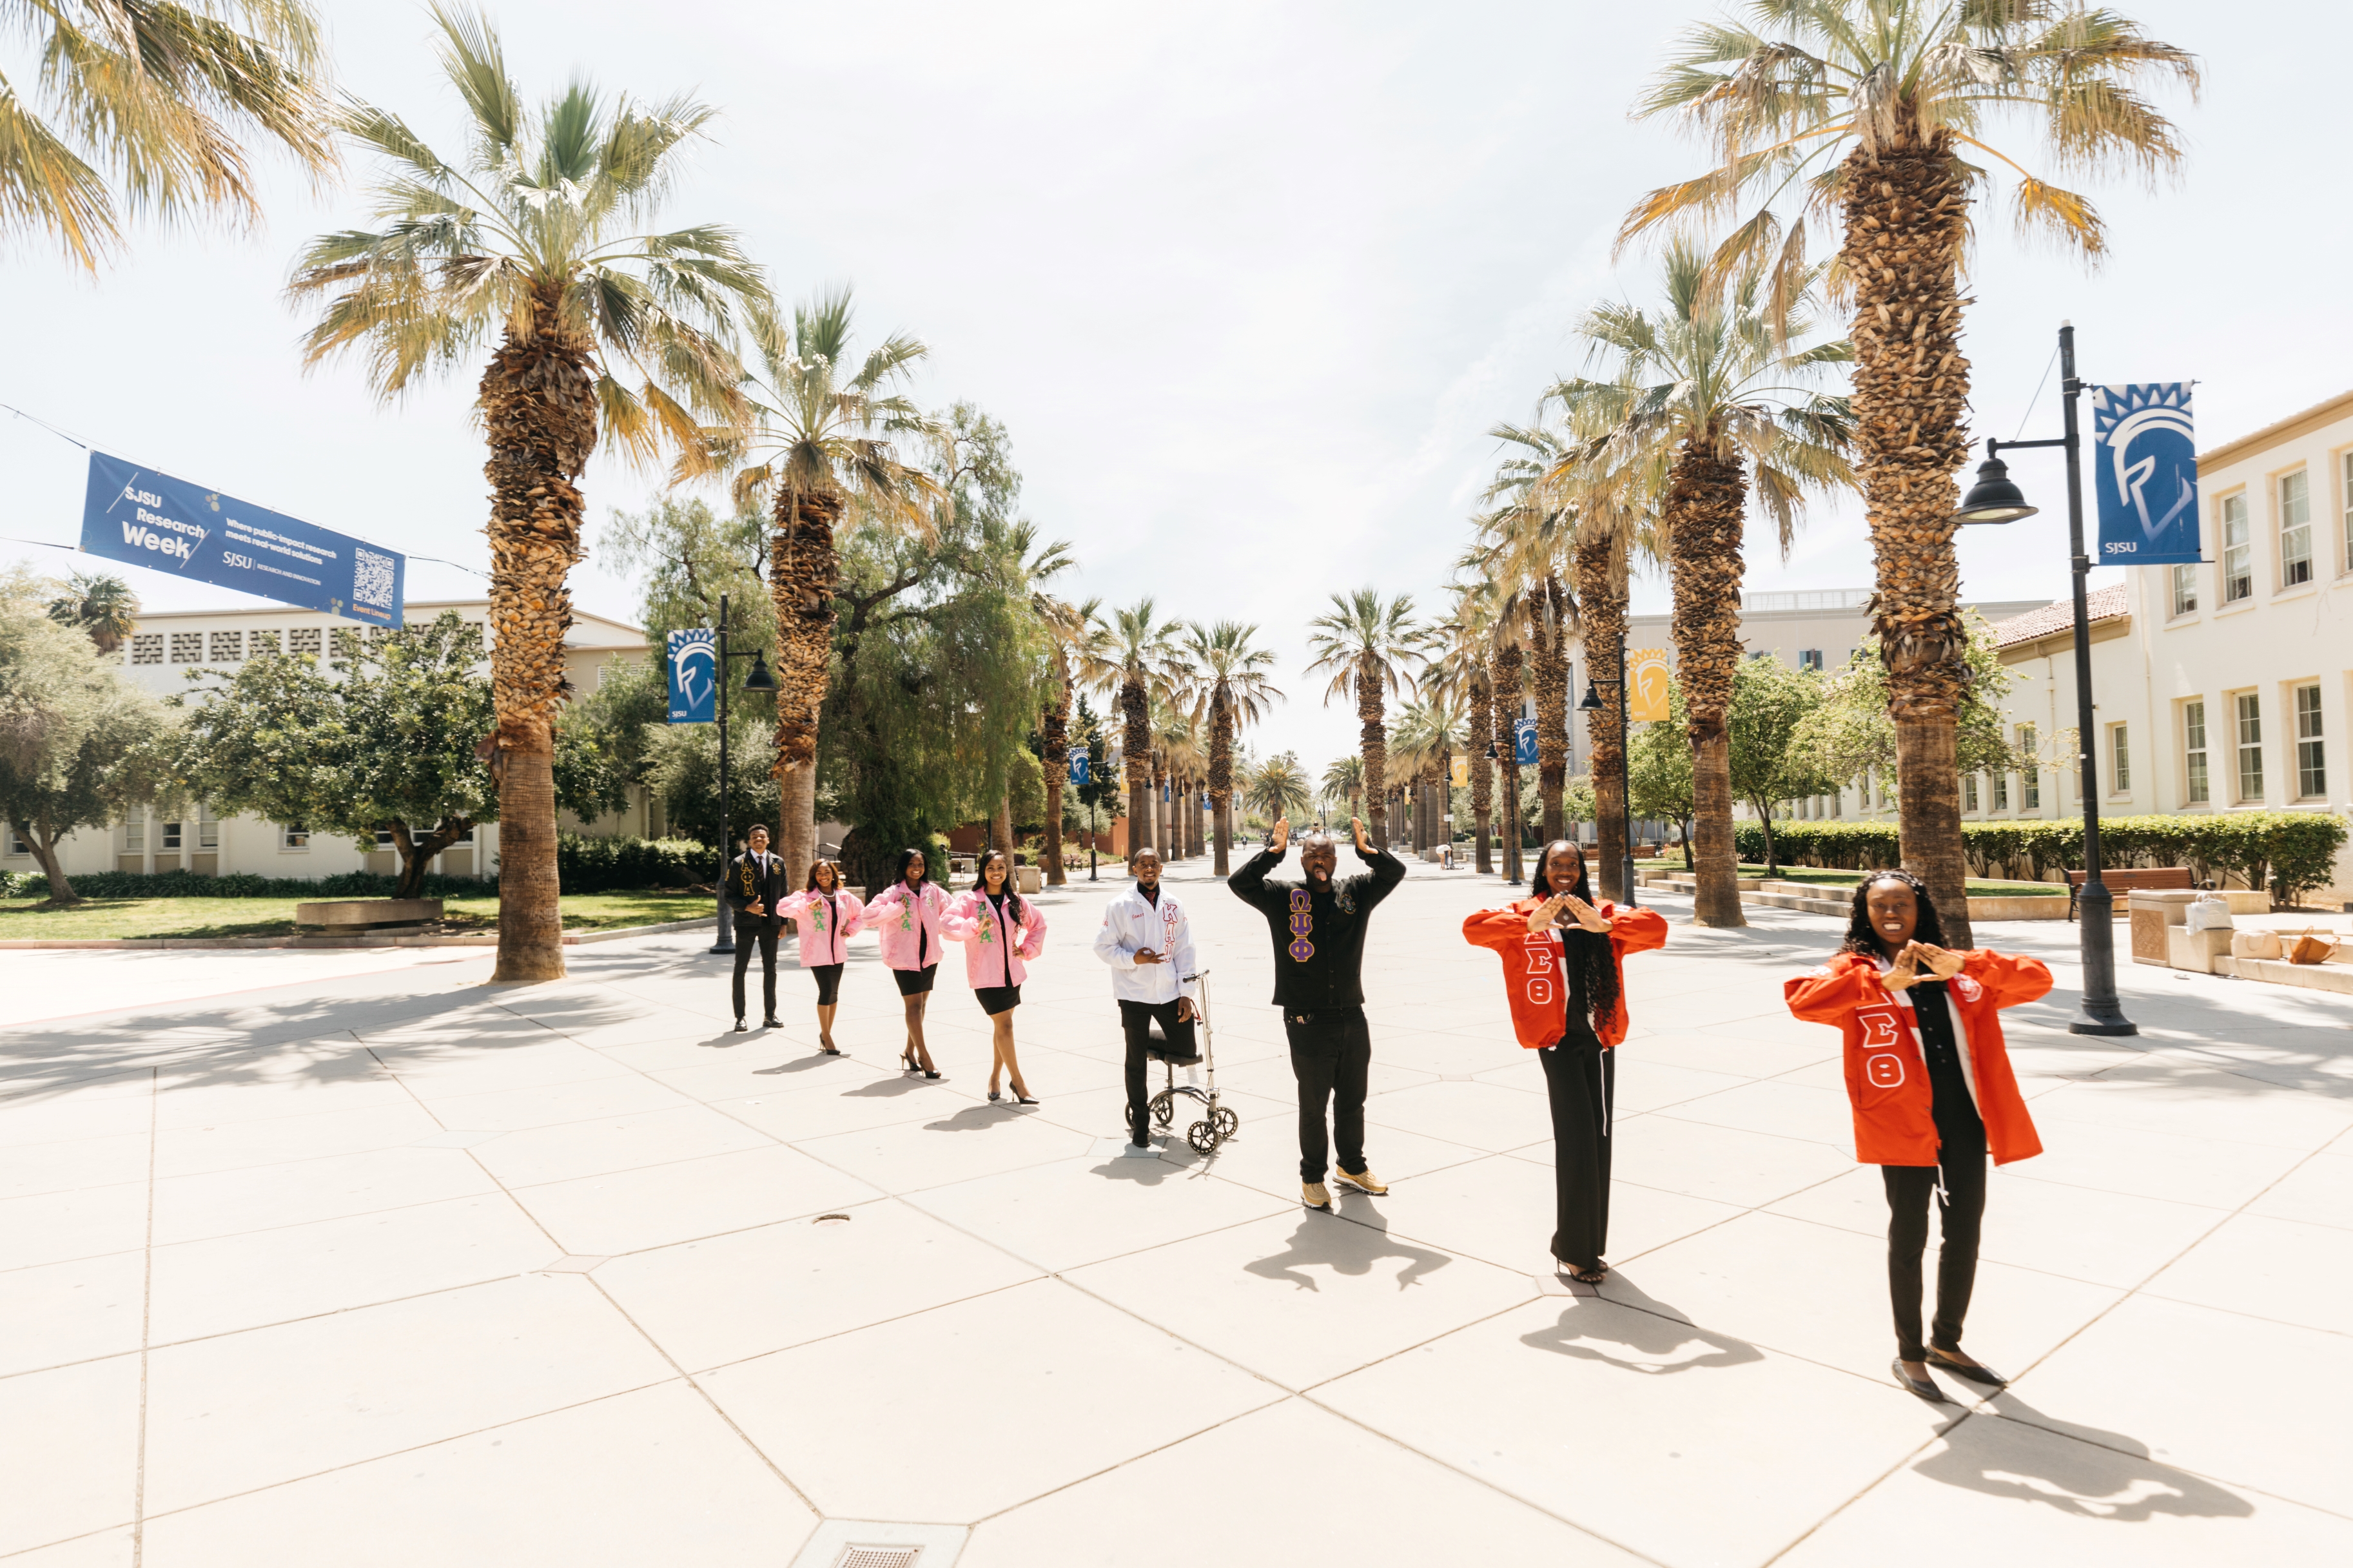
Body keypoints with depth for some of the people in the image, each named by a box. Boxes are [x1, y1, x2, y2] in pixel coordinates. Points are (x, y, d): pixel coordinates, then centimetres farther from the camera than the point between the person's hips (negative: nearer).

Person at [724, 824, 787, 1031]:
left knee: (770, 969, 10)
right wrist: (747, 907, -21)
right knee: (740, 969, 3)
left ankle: (770, 1015, 20)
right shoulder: (738, 864, -5)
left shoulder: (778, 863, 4)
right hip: (746, 923, -3)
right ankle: (740, 1017, 12)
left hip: (770, 923, 3)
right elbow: (730, 896, -5)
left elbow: (783, 894, 8)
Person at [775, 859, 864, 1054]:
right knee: (826, 990, -11)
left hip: (837, 952, 5)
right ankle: (826, 1035, 2)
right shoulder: (806, 896, -6)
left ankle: (826, 1033, 25)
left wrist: (849, 931, 6)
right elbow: (782, 909, -18)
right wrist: (808, 906, -26)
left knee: (834, 992, 9)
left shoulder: (845, 897, 7)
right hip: (817, 952, -5)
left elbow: (861, 915, 20)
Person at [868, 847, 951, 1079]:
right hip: (904, 955, -5)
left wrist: (941, 928, -2)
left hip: (929, 954, 5)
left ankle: (910, 1051, 28)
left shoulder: (933, 890, 2)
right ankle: (924, 1057, 0)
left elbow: (948, 912, 14)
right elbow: (869, 915, -19)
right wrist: (898, 908, -21)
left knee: (922, 1002, 13)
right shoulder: (894, 892, -9)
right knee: (914, 1004, -5)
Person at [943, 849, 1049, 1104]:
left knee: (1002, 1026, 13)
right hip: (985, 975, -5)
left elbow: (1039, 923, 21)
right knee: (1005, 1025, -5)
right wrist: (976, 926, -29)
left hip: (1011, 973, 5)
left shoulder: (1015, 902, 7)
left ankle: (994, 1078, 30)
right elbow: (946, 924, -20)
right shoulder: (970, 899, -7)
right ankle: (1019, 1084, 4)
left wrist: (1028, 949, 10)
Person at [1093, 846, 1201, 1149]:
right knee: (1136, 1061, 6)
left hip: (1169, 993, 3)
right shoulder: (1120, 905, -5)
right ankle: (1140, 1121, 21)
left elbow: (1184, 950, 4)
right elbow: (1103, 947, -4)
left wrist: (1186, 993, -1)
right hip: (1134, 994, -2)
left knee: (1185, 1050, -1)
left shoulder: (1174, 905, 4)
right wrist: (1133, 959, -20)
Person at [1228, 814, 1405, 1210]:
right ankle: (1312, 1177, 23)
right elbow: (1239, 883, -13)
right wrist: (1273, 852, -21)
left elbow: (1396, 872, 0)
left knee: (1353, 1100, 18)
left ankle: (1353, 1166, 37)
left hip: (1352, 1018, 4)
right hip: (1307, 1022, -3)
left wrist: (1366, 850, -17)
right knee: (1313, 1105, 6)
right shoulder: (1282, 897, -2)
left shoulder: (1356, 892, 6)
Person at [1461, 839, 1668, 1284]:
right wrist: (1531, 925, -23)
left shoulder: (1602, 914, 10)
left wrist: (1603, 925, -19)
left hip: (1599, 1037, 4)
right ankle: (1573, 1250, 5)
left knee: (1598, 1139, 10)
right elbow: (1473, 928, -12)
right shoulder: (1525, 915, 2)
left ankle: (1587, 1245, 25)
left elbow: (1656, 928, -3)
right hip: (1557, 1038, -4)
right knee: (1576, 1139, -8)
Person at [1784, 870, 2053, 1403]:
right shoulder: (1857, 969, -5)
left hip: (1965, 1117, 4)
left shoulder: (1961, 972, 10)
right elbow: (1801, 998, -24)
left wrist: (1962, 966, -17)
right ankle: (1908, 1355, 27)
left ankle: (1947, 1343, 39)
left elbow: (2037, 979, -3)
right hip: (1903, 1119, -4)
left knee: (1964, 1234, 16)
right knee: (1909, 1237, 8)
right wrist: (1884, 982, -28)